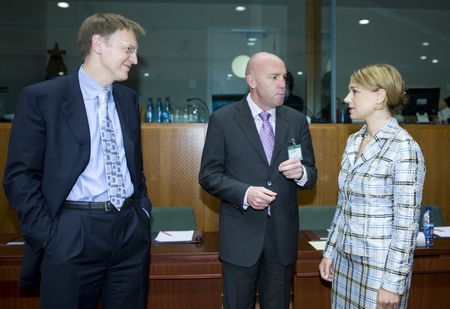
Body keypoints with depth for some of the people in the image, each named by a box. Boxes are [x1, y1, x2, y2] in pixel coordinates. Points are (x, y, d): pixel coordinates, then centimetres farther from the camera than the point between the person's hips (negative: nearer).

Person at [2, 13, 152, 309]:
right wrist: (48, 235, -10)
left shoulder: (129, 98, 10)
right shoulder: (41, 97, -6)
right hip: (72, 237, -4)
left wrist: (143, 212, 8)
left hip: (131, 231, 5)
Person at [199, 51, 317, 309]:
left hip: (283, 234, 3)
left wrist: (301, 172, -18)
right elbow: (208, 175, -6)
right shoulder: (223, 119, -6)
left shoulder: (297, 120, 3)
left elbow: (312, 175, 6)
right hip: (240, 234, -2)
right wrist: (245, 193, -22)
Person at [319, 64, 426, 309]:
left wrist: (393, 282, -15)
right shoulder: (353, 141, 4)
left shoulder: (403, 148, -16)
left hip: (381, 264, -6)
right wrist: (330, 251, 11)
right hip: (346, 258, 6)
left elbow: (406, 223, -16)